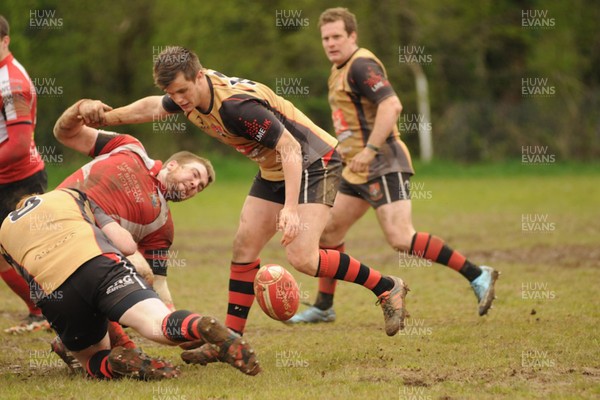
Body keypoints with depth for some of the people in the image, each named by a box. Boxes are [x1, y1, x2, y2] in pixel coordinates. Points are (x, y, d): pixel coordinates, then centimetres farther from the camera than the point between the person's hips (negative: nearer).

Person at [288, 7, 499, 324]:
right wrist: (349, 153, 23)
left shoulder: (360, 65, -13)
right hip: (358, 170, 11)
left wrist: (370, 149, -28)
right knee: (328, 231, 14)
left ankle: (477, 276, -16)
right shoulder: (339, 71, 18)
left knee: (401, 239, -20)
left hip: (383, 165, -11)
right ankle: (323, 307, 25)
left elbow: (392, 105, -25)